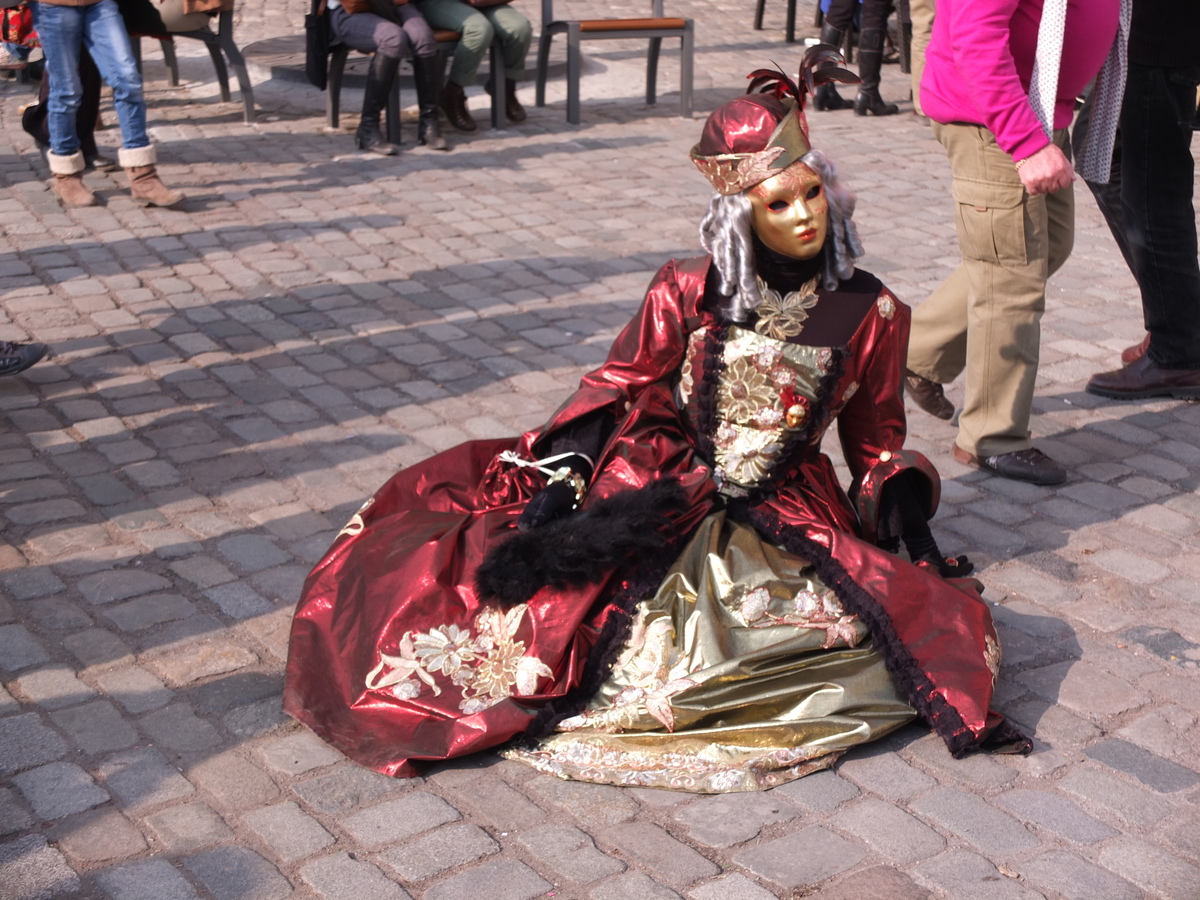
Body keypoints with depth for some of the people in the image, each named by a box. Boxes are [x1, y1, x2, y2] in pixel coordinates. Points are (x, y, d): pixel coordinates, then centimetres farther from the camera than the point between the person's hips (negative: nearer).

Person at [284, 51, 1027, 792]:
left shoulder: (872, 314, 1)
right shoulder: (689, 293, -2)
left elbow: (877, 442, 12)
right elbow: (617, 395, 2)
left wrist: (913, 530, -2)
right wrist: (555, 490, -10)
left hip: (790, 521, 3)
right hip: (658, 501, -3)